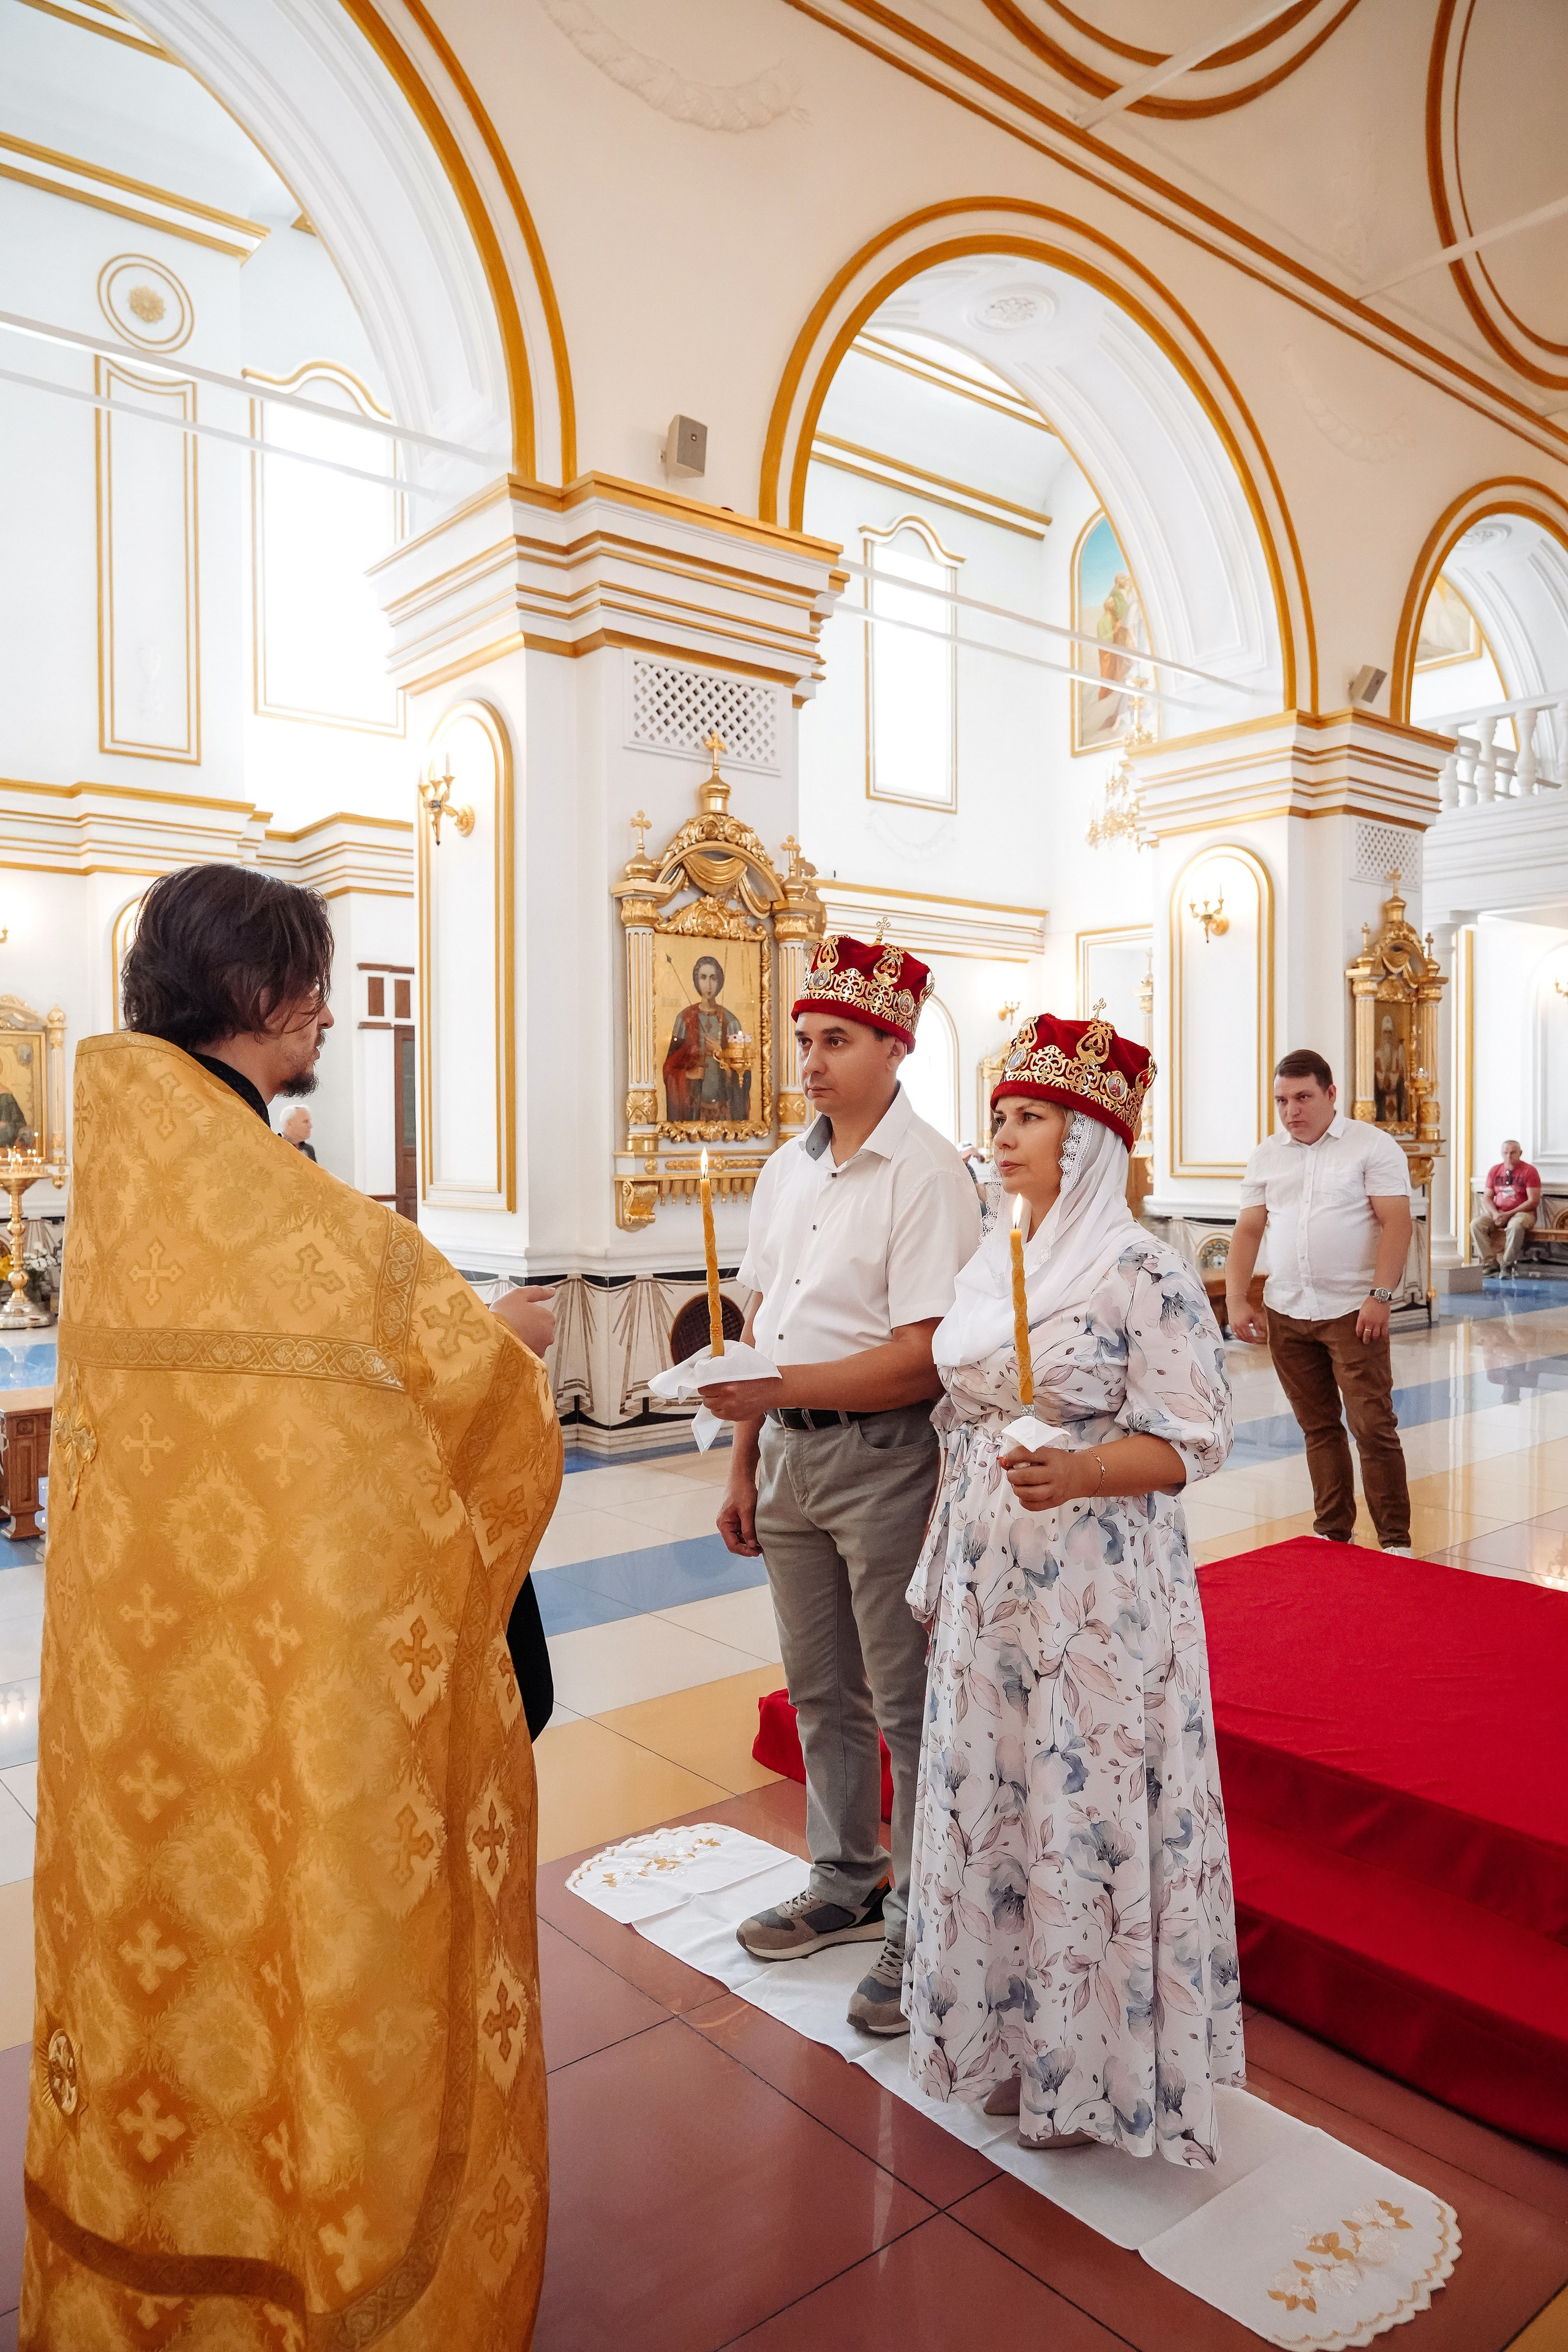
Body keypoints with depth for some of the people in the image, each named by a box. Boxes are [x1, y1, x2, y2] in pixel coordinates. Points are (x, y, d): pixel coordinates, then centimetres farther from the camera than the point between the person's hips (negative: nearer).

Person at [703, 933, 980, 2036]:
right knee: (821, 1693, 20)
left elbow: (922, 1361, -21)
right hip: (789, 1453, 8)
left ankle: (923, 1924, 23)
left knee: (909, 1703, 6)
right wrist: (744, 1463, 13)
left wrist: (777, 1388, -24)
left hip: (883, 1458, -7)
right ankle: (846, 1885, 38)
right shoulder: (786, 1171, 10)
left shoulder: (928, 1174, -14)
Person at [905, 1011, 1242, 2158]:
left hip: (1099, 1600, -7)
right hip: (989, 1592, 7)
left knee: (1084, 1814, 4)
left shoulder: (1145, 1275, -13)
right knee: (987, 1802, 15)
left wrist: (1075, 1473, -30)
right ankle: (1004, 2034, 36)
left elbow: (1190, 1444, -14)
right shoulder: (991, 1263, 8)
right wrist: (943, 1571, 16)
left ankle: (1094, 2067, 25)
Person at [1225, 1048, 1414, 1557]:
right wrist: (1236, 1302, 2)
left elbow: (1396, 1224, -9)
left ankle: (1396, 1541, 5)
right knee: (1318, 1428, 11)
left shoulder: (1373, 1146, -3)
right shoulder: (1265, 1157, 11)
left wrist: (1380, 1296, -17)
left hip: (1353, 1310, -4)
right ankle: (1333, 1533, 21)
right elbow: (1248, 1231, 11)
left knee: (1373, 1426, -5)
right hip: (1286, 1312, 4)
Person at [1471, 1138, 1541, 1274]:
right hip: (1497, 1213, 5)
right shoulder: (1494, 1171, 10)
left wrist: (1509, 1214, -16)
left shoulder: (1530, 1171, -4)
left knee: (1515, 1226, -39)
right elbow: (1488, 1198, 9)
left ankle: (1508, 1265, -25)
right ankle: (1490, 1263, -22)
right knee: (1476, 1224, -23)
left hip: (1522, 1212, -5)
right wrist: (1495, 1214, -12)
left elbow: (1533, 1201, -10)